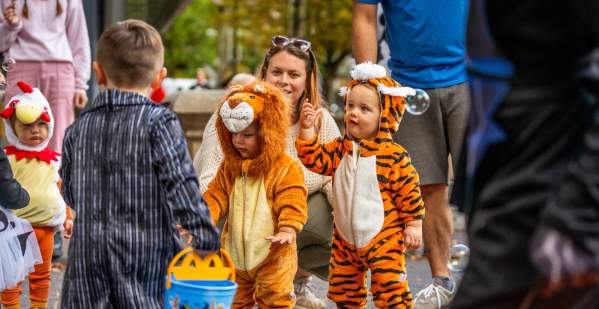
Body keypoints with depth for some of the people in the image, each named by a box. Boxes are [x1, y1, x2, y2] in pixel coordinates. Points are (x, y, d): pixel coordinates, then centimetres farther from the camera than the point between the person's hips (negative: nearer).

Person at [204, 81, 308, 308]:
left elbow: (292, 204, -17)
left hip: (272, 255, -6)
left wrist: (287, 231, -32)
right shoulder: (229, 167, 6)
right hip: (235, 254, 6)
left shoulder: (285, 168, -12)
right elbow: (216, 196, 5)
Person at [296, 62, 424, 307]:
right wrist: (307, 129, -12)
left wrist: (414, 224, -7)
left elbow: (409, 191, -7)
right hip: (346, 239, 6)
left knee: (389, 288, -10)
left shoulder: (393, 155, -11)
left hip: (383, 238, -6)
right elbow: (315, 159, -3)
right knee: (343, 288, 14)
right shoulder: (341, 149, 5)